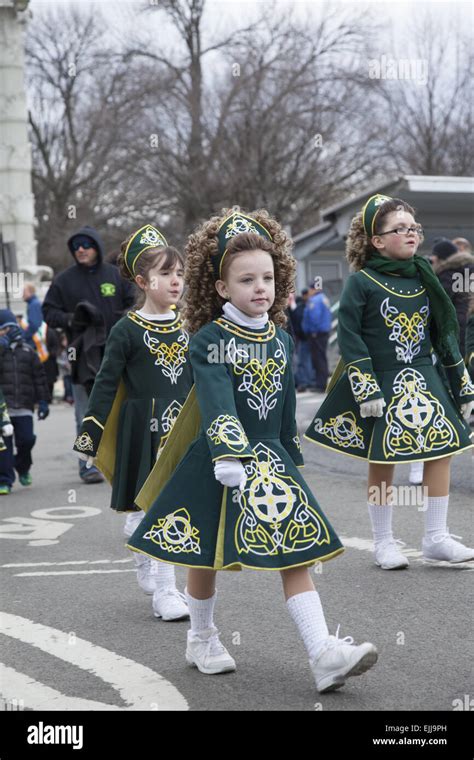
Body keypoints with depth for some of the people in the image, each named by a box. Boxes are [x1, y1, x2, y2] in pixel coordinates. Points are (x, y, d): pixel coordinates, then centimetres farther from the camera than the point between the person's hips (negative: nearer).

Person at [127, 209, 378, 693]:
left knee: (297, 552, -6)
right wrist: (229, 457, -39)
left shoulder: (280, 338, 6)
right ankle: (201, 638, 33)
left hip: (270, 459, 4)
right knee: (206, 556, 11)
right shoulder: (209, 339, -12)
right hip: (216, 462, -4)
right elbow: (216, 404, -26)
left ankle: (324, 655, -11)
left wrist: (289, 461, 18)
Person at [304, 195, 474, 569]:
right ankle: (384, 542, 17)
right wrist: (366, 389, -17)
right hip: (381, 384, -5)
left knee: (443, 449, 0)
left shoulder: (424, 279, 7)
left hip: (424, 380, 5)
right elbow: (349, 337, -11)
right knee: (382, 460, 3)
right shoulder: (361, 282, -8)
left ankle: (436, 537, 12)